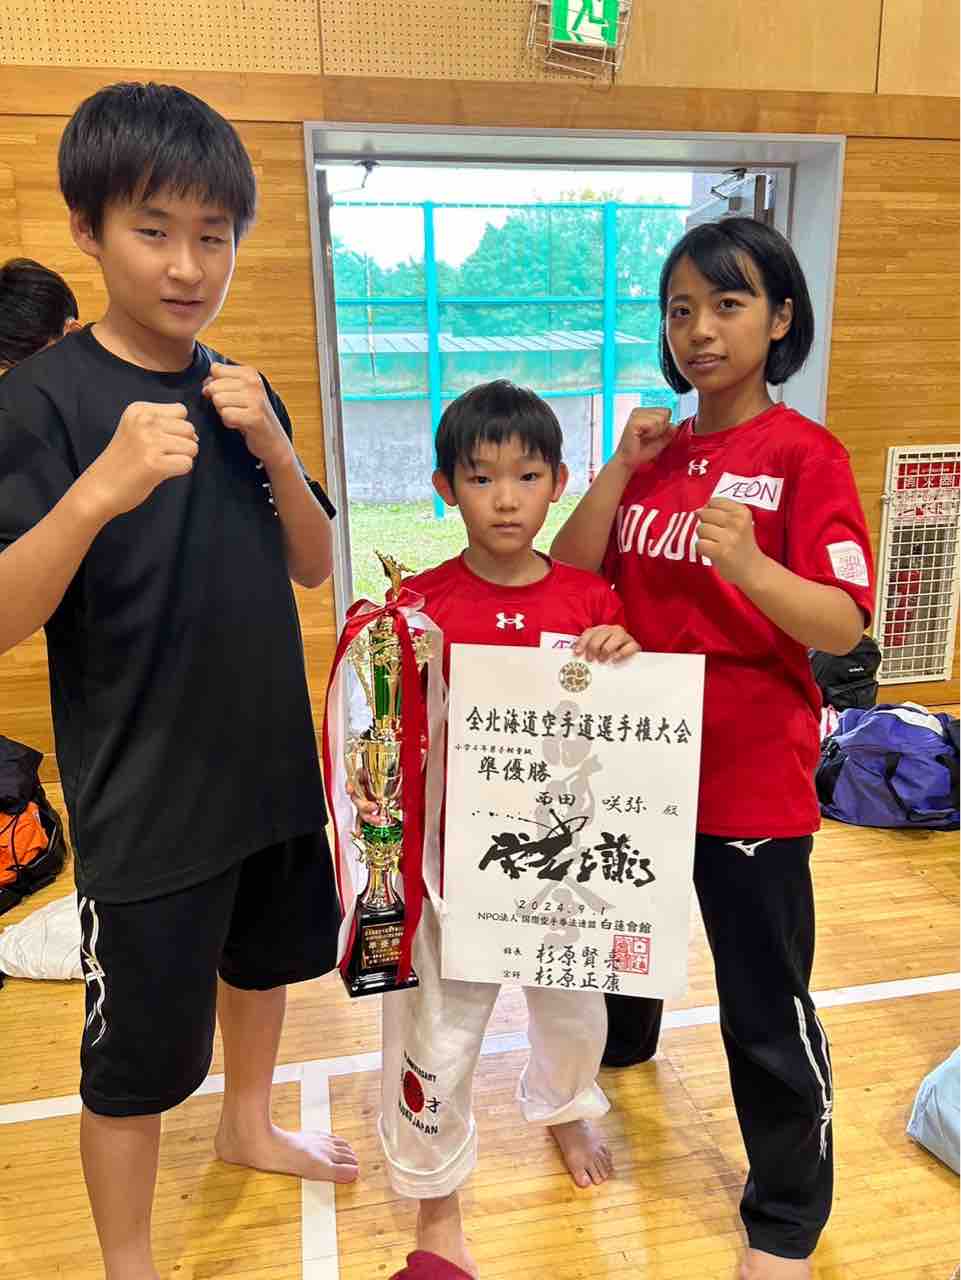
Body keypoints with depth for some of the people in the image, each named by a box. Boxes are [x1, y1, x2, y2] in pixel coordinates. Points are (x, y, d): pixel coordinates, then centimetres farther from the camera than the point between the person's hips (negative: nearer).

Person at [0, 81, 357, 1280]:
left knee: (265, 953, 25)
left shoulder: (239, 393, 4)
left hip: (270, 763, 7)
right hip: (144, 795, -6)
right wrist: (104, 486, -36)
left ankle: (248, 1124, 54)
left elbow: (312, 567, 3)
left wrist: (270, 444, -13)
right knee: (138, 1045, 9)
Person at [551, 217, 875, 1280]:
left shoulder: (804, 455, -9)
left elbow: (843, 626, -17)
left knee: (768, 1009, 8)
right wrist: (621, 467, -9)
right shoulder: (657, 452, 7)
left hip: (752, 778, -5)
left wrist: (746, 564, -35)